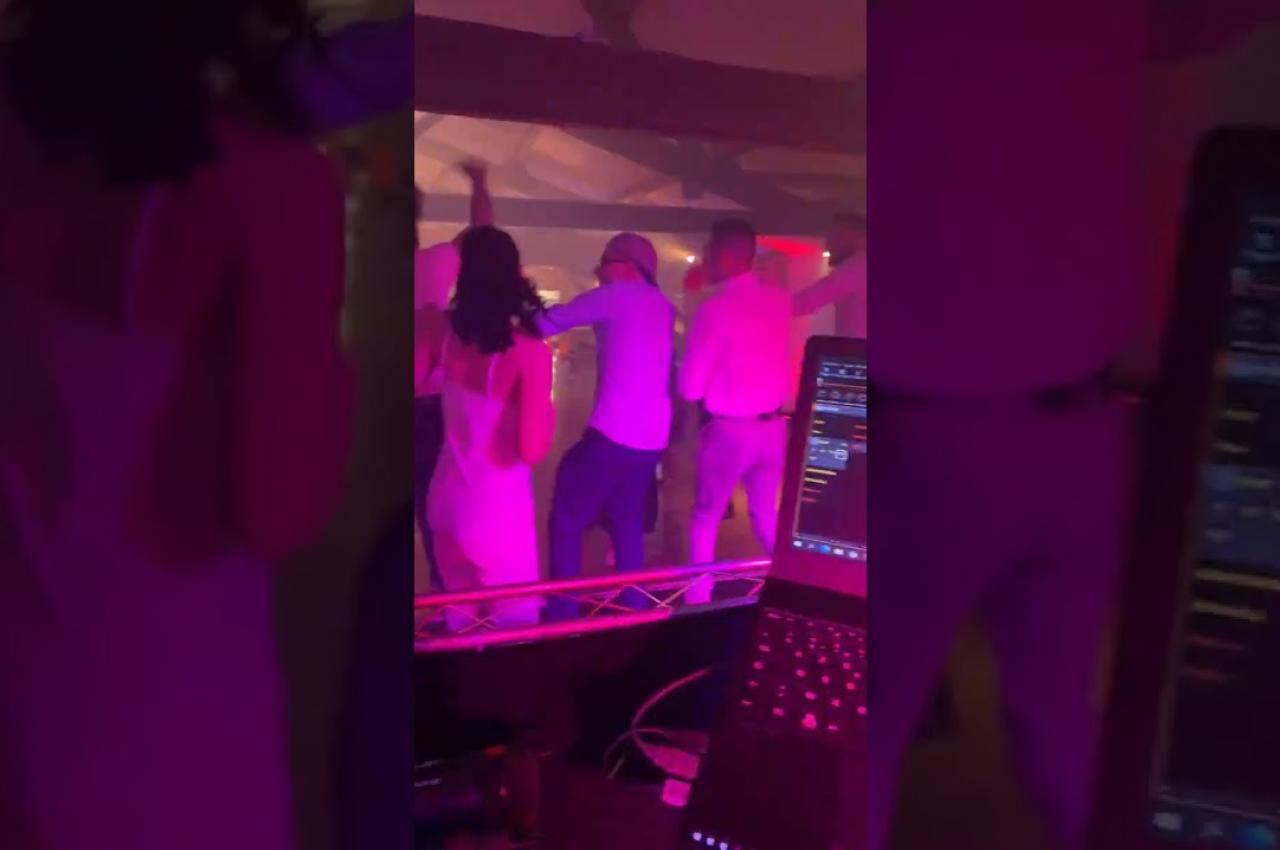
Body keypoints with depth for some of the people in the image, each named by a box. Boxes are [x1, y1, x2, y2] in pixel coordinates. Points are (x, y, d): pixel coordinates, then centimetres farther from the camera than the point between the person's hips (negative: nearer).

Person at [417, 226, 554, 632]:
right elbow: (532, 450, -23)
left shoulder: (441, 329, -7)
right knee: (516, 627, 15)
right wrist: (549, 411, -4)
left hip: (445, 500, 6)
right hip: (497, 513, -5)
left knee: (461, 619, 25)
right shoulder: (529, 351, -21)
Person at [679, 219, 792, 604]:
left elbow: (690, 389, -15)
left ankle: (698, 598, 19)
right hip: (774, 427, 5)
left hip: (729, 430, -5)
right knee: (767, 514, 21)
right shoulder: (780, 300, 0)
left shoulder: (715, 309, -18)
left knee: (705, 517, 13)